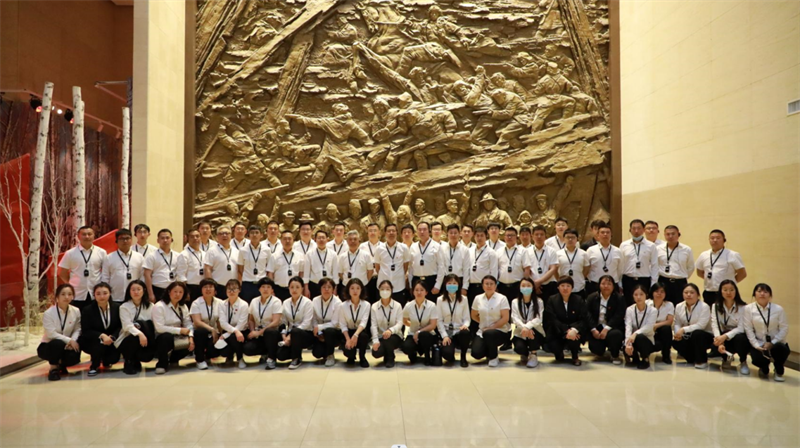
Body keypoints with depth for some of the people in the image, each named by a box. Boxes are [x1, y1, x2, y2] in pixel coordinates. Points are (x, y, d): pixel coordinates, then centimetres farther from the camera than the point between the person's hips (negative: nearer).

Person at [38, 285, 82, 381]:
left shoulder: (76, 311, -6)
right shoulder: (48, 313, -17)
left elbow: (77, 330, -4)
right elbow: (51, 334, -23)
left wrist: (73, 341, -24)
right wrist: (69, 340, -28)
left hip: (66, 345, 3)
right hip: (48, 345, -3)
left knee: (74, 357, -28)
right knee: (58, 343, -38)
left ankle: (60, 364, 12)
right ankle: (53, 368, -9)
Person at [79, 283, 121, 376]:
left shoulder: (117, 307, -5)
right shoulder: (87, 310, -10)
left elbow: (120, 326, -4)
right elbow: (86, 331, -14)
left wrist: (112, 337, -25)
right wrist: (102, 335, -31)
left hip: (111, 340, 2)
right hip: (91, 341, -2)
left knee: (114, 358, -22)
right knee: (100, 342, -36)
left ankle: (105, 361, 21)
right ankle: (94, 366, -6)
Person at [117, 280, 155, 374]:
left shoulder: (150, 306, 3)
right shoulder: (124, 307, -5)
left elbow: (154, 325, -3)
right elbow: (127, 326, -20)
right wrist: (140, 334, -37)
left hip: (145, 340, 2)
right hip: (128, 339, -2)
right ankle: (129, 363, -7)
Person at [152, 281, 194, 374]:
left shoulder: (183, 307, 8)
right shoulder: (159, 306, -13)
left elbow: (188, 324, 2)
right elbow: (159, 328, -23)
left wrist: (190, 337, -17)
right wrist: (180, 330, -23)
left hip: (176, 339, 6)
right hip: (162, 339, -6)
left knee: (192, 342, -17)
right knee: (167, 336, -38)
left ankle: (172, 358, 10)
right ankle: (162, 364, -14)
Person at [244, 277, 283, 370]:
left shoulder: (276, 301, -8)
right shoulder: (254, 302, 6)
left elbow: (275, 322, -17)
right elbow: (251, 320, 14)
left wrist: (259, 332, -21)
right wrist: (253, 332, -6)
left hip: (271, 332, -4)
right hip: (257, 334, 4)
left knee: (269, 331, -40)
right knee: (247, 349, -25)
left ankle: (271, 359, -18)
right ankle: (266, 354, 7)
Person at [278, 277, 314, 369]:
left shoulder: (307, 302, -10)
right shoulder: (285, 303, 5)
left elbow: (306, 323, -17)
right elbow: (284, 322, 4)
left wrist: (291, 336, -23)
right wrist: (284, 335, -14)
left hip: (306, 334, -4)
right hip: (291, 333, 4)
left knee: (295, 332, -39)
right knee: (281, 355, -20)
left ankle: (296, 359, -17)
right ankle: (296, 352, 14)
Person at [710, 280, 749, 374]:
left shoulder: (743, 307, -12)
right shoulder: (716, 306, -3)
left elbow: (741, 328, -20)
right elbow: (715, 325, -14)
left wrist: (725, 336, -35)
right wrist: (720, 342, -29)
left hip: (739, 336, -2)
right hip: (723, 336, 2)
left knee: (739, 338, -38)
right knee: (714, 344, -31)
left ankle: (743, 362, -6)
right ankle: (727, 357, 8)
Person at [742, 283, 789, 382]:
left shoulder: (778, 309, -4)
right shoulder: (748, 309, -5)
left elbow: (784, 328, -4)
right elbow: (748, 329, -6)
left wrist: (772, 343, -16)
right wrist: (757, 346, -15)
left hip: (776, 343, 1)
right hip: (758, 343, -1)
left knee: (782, 349, -34)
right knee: (758, 359, -30)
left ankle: (779, 371, 2)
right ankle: (764, 369, 14)